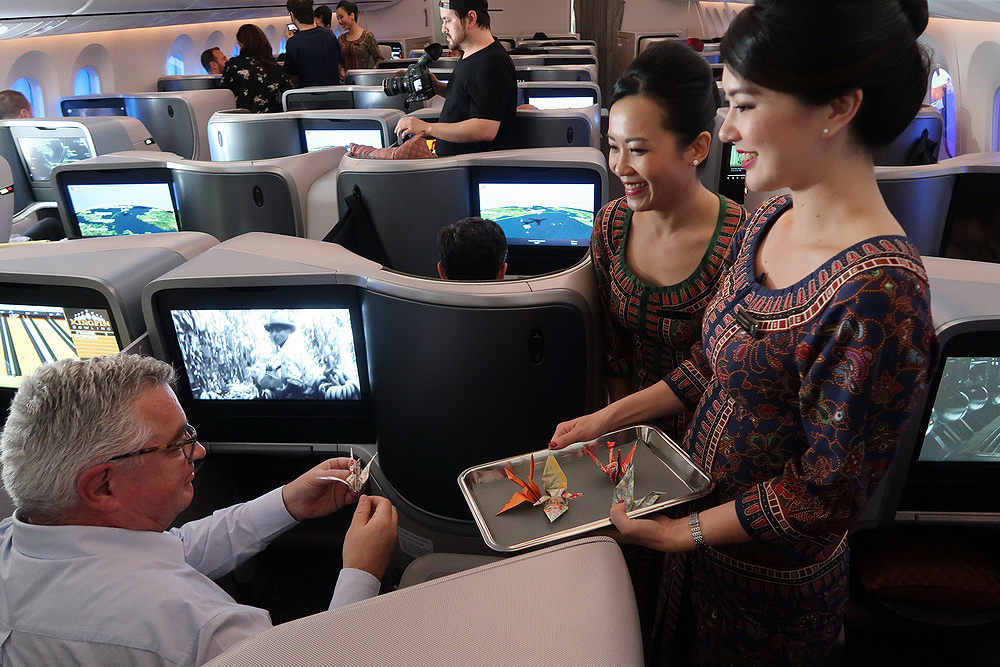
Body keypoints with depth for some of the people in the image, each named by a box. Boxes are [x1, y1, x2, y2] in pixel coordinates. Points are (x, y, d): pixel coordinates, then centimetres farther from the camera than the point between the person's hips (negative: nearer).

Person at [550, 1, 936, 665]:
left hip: (771, 583, -7)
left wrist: (683, 533, -16)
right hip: (701, 517, 7)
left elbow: (828, 492, -25)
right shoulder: (767, 221, -6)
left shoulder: (877, 293, -33)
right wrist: (609, 417, 4)